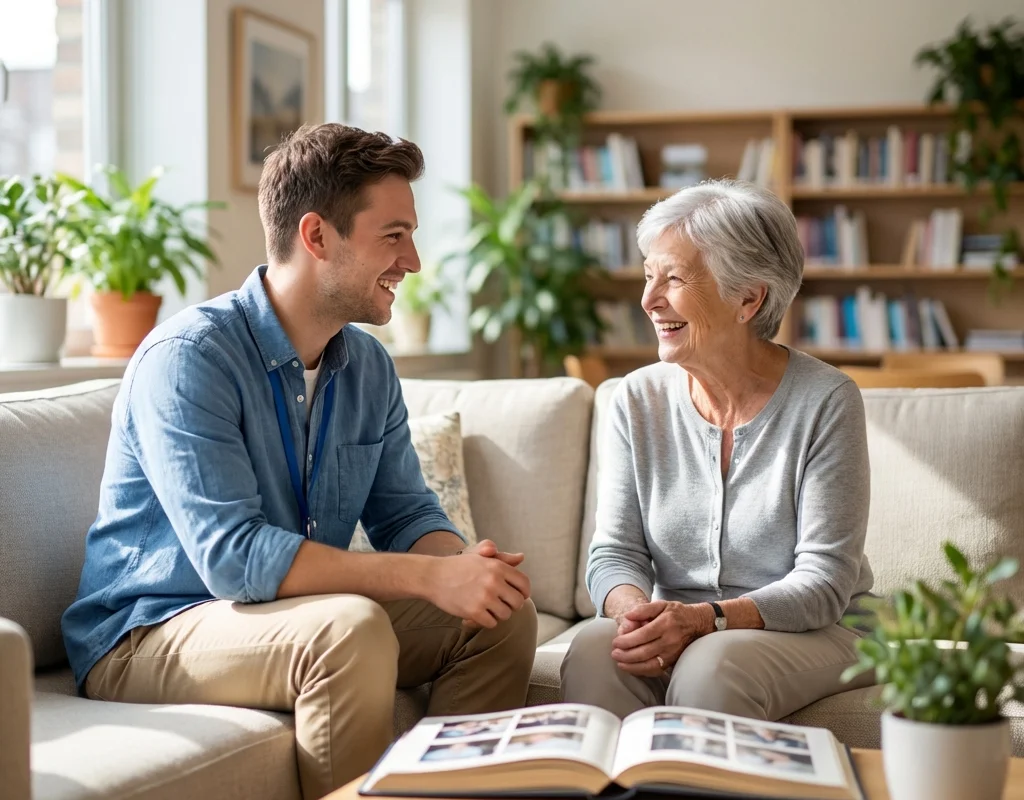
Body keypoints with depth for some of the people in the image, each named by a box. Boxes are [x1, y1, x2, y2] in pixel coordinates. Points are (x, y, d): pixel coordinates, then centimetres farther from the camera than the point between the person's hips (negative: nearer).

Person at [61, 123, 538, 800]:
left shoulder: (368, 367, 5)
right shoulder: (188, 358, -21)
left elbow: (407, 513, 7)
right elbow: (233, 555, -29)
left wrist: (465, 565, -18)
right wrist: (430, 577, -32)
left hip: (311, 620, 7)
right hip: (146, 636, -7)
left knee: (505, 613, -7)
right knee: (353, 628, -34)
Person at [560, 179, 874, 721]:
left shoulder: (825, 400, -10)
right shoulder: (638, 399, 2)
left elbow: (825, 580, -13)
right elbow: (615, 553, 0)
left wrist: (707, 618, -28)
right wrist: (638, 613, -24)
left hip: (812, 631, -2)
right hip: (678, 630, 3)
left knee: (710, 667, -34)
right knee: (592, 652, -29)